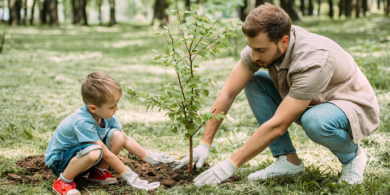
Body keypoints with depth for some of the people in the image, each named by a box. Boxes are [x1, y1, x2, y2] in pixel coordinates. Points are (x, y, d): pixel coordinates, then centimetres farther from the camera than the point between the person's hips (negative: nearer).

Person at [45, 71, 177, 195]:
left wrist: (151, 158, 1)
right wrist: (130, 177, -23)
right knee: (94, 152, -39)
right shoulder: (82, 122, -33)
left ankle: (98, 172, 3)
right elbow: (107, 154, -28)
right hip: (59, 161, -7)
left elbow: (126, 140, 4)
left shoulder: (106, 115, -9)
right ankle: (63, 181, -16)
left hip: (81, 155, 7)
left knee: (117, 135, -14)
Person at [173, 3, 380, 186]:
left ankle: (352, 155, -6)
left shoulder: (313, 60, -37)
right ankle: (288, 159, -4)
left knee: (315, 121, -40)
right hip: (311, 103, 7)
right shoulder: (262, 43, -17)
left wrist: (231, 164, -31)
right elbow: (228, 93, -11)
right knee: (254, 82, -9)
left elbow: (277, 125, -35)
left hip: (354, 106, -7)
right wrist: (204, 144, -14)